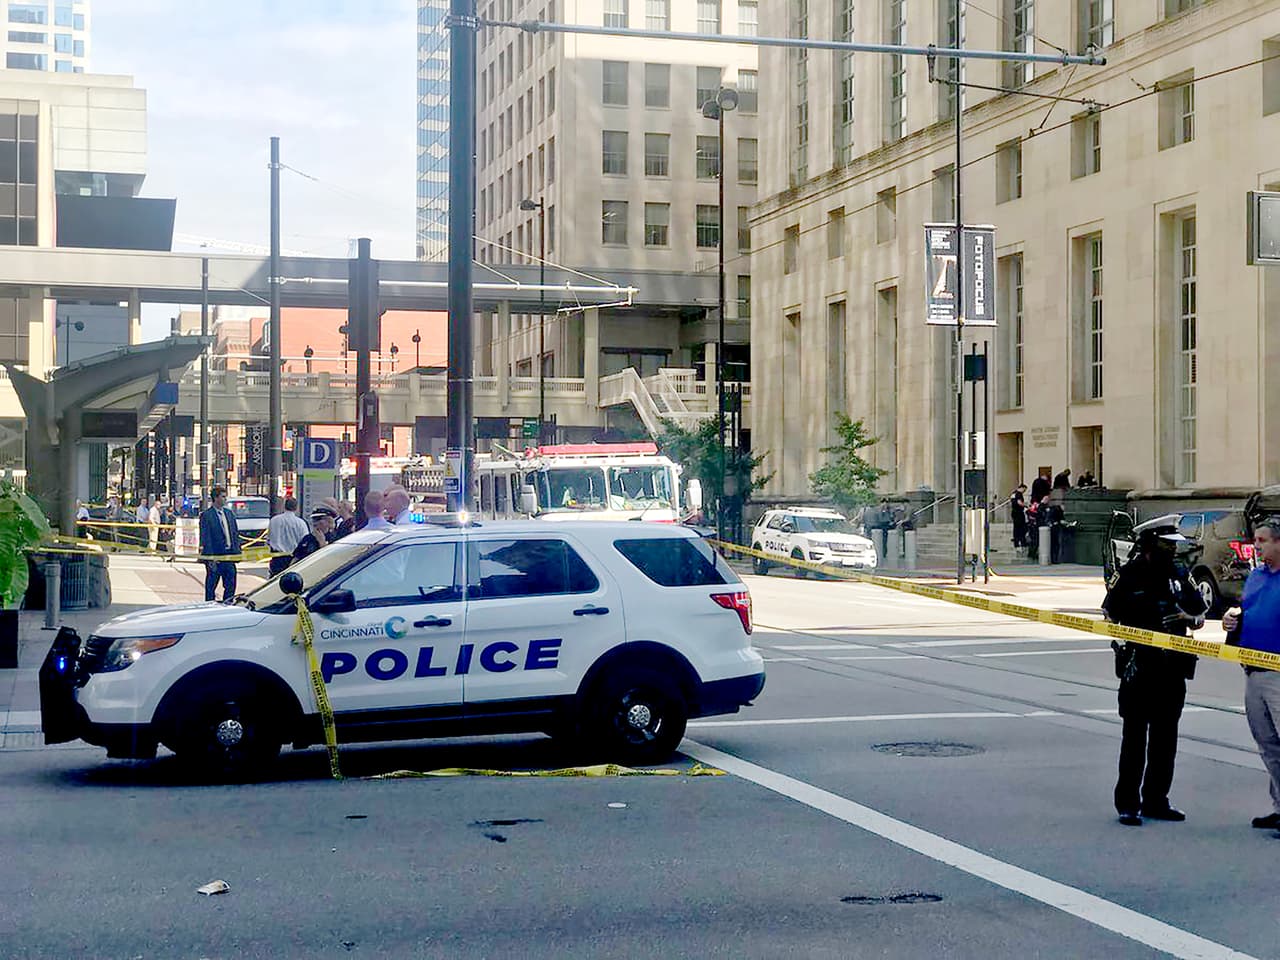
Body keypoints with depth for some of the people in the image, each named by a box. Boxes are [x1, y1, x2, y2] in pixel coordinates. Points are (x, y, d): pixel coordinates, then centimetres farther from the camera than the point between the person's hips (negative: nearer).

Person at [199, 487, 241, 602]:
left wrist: (237, 551, 6)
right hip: (214, 556, -6)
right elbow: (205, 538, -12)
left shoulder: (229, 513, 12)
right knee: (211, 586, 3)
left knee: (230, 586, 9)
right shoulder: (206, 516, -8)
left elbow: (236, 533, 16)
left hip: (229, 555, 6)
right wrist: (211, 557, -18)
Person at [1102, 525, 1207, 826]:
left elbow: (1199, 615, 15)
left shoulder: (1179, 575, 10)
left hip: (1173, 668, 5)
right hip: (1139, 667, -5)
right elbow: (1111, 614, -3)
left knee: (1165, 738, 10)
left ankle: (1155, 800, 19)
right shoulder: (1129, 575, -4)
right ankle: (1128, 804, 4)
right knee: (1134, 736, -2)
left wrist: (1188, 617, -8)